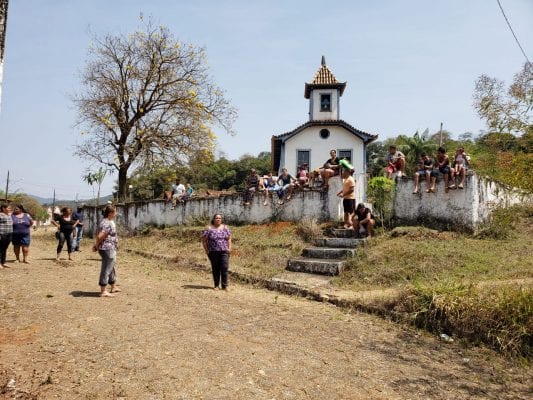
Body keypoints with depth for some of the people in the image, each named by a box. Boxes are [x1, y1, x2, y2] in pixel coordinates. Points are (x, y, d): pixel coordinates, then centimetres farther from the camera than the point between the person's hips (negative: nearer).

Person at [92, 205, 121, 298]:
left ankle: (113, 287, 33)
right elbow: (100, 236, -29)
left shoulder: (110, 222, 11)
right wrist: (97, 246, -13)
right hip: (107, 249, -11)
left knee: (112, 268, 20)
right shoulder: (107, 224, -22)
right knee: (106, 269, -2)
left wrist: (96, 245, 11)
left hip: (111, 249, 11)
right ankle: (103, 291, 6)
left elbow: (98, 234, 19)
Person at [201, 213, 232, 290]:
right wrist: (206, 250, -3)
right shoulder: (209, 229, 0)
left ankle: (224, 286, 1)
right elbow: (204, 240, 1)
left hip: (224, 251, 1)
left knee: (224, 268, -6)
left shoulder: (225, 228, 8)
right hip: (213, 252, -1)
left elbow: (229, 238, 12)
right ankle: (216, 285, 16)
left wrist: (229, 248, 2)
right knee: (215, 269, 4)